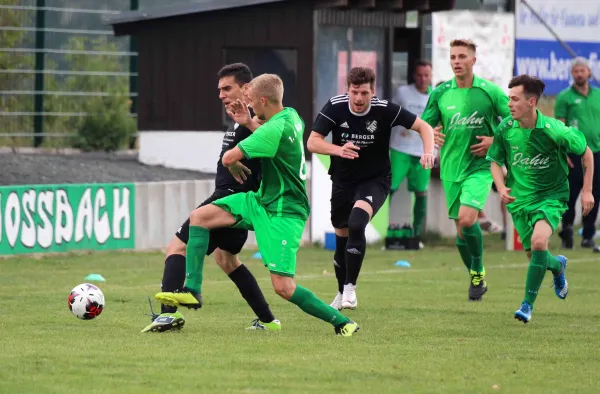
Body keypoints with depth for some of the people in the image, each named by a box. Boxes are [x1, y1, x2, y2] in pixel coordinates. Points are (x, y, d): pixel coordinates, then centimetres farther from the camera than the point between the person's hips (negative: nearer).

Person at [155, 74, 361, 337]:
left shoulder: (275, 129, -25)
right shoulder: (291, 116, 2)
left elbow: (228, 158, -23)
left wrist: (235, 167, 0)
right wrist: (248, 123, 11)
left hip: (283, 214, -10)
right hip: (261, 200, 10)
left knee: (283, 287, -13)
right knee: (199, 217, 0)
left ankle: (342, 322, 2)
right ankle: (192, 290, 0)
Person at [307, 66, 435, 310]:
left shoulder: (385, 110, -18)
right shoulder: (335, 107, -15)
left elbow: (423, 127, -12)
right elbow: (312, 142, -19)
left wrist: (429, 151, -32)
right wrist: (338, 150, -39)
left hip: (375, 180, -3)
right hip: (343, 181, 3)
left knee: (357, 223, -28)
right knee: (342, 238, 11)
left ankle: (351, 287, -17)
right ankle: (342, 293, 35)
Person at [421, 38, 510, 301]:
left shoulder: (490, 91, -6)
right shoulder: (440, 93, 2)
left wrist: (494, 140, -12)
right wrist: (432, 134, -11)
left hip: (480, 166, -4)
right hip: (451, 168, 4)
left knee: (467, 218, -22)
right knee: (461, 228, 8)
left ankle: (478, 272, -2)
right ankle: (476, 278, 26)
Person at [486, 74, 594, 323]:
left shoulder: (555, 131, -20)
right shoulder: (505, 129, -11)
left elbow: (586, 153, -3)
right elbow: (495, 161, 6)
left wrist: (587, 191, -5)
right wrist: (501, 188, -12)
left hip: (551, 196, -4)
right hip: (520, 199, 4)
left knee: (539, 242, -28)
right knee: (534, 256, 8)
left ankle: (528, 304, -16)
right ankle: (558, 266, 48)